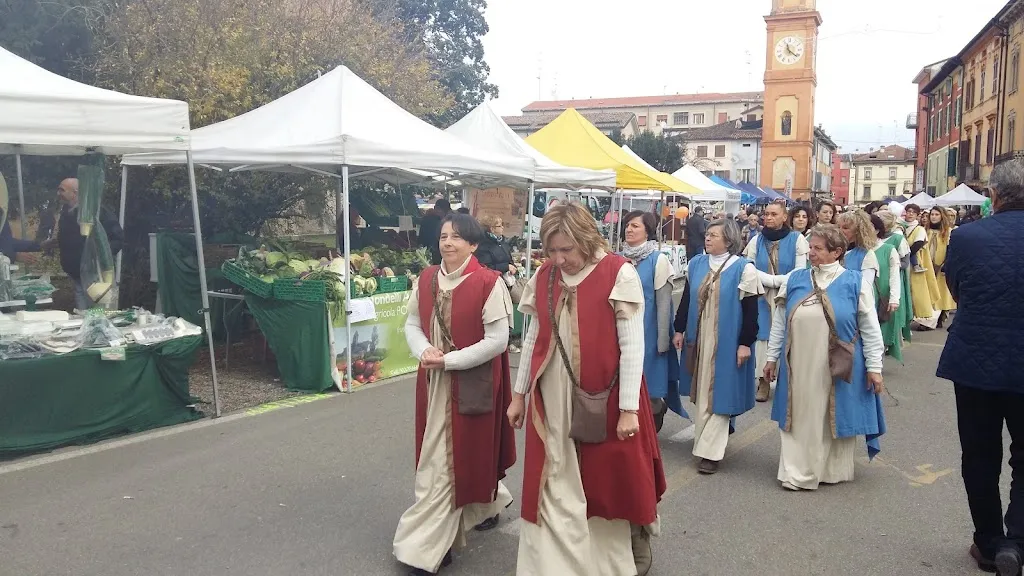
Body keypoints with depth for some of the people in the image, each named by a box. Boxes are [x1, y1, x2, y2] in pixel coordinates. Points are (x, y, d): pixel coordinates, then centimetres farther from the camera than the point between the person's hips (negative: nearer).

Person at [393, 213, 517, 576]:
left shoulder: (489, 284, -14)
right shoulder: (426, 280, 5)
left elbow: (498, 341, -15)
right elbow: (412, 324, 10)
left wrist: (449, 360, -17)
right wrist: (424, 351, -12)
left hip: (473, 384, -6)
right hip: (433, 382, 6)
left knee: (466, 451, 2)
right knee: (437, 455, 14)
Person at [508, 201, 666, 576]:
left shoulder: (619, 274, -11)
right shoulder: (544, 276, 4)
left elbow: (632, 346, -12)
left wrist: (629, 408, -14)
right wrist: (519, 394, 14)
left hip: (603, 401, -3)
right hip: (552, 401, 4)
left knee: (612, 483, 14)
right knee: (555, 492, 7)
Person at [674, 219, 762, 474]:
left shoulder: (744, 268, -10)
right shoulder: (696, 264, 4)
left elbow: (750, 310, -10)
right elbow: (686, 299, 12)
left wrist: (745, 343, -13)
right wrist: (680, 329, 10)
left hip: (726, 341, -5)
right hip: (698, 338, 5)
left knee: (719, 393, -1)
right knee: (701, 392, 14)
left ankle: (709, 451, 3)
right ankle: (707, 441, 30)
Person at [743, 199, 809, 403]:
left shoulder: (797, 239, -4)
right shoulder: (756, 241, 6)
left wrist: (771, 279, -10)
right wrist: (774, 280, -12)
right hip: (762, 298, 3)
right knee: (763, 336, 2)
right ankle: (763, 380, 10)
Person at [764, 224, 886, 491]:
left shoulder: (855, 282, -4)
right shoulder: (795, 279, 5)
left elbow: (870, 328, -2)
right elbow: (779, 322, 9)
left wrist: (874, 366, -3)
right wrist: (772, 357, 9)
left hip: (837, 369, -2)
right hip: (800, 366, 3)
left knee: (834, 418, 10)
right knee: (800, 418, 8)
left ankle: (834, 470, 27)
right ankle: (797, 472, 17)